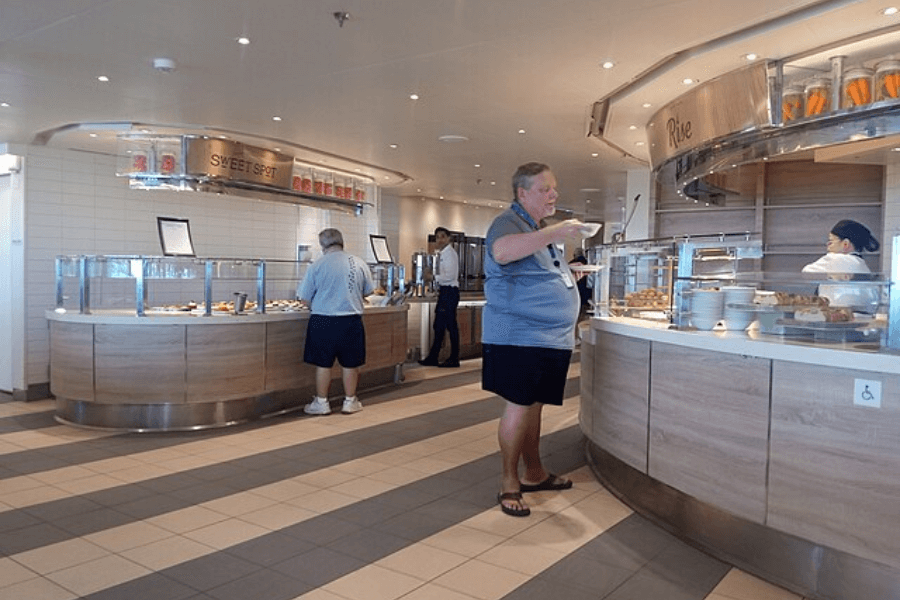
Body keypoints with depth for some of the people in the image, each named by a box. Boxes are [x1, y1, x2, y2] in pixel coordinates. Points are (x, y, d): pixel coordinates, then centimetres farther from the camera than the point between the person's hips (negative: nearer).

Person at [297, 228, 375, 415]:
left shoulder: (317, 265, -7)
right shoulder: (359, 263, 0)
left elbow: (305, 298, -2)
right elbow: (368, 291, 12)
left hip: (323, 321, -1)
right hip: (351, 321, 2)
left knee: (323, 363, 9)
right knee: (350, 363, 12)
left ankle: (321, 403, 17)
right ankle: (350, 401, 21)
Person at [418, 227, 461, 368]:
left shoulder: (450, 253, -11)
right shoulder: (442, 254, 17)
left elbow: (450, 275, -20)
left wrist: (434, 277, -16)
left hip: (450, 291, -10)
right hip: (444, 291, 10)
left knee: (451, 325, -4)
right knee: (439, 326, 12)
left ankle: (454, 359, 3)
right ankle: (432, 358, 19)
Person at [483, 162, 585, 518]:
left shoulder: (540, 228, 20)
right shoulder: (508, 222, -9)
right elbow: (501, 252, -34)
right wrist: (554, 233, -33)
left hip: (549, 338, 9)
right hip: (518, 336, -8)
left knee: (534, 406, 15)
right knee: (518, 407, -5)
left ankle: (534, 474, 26)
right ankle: (509, 484, 6)